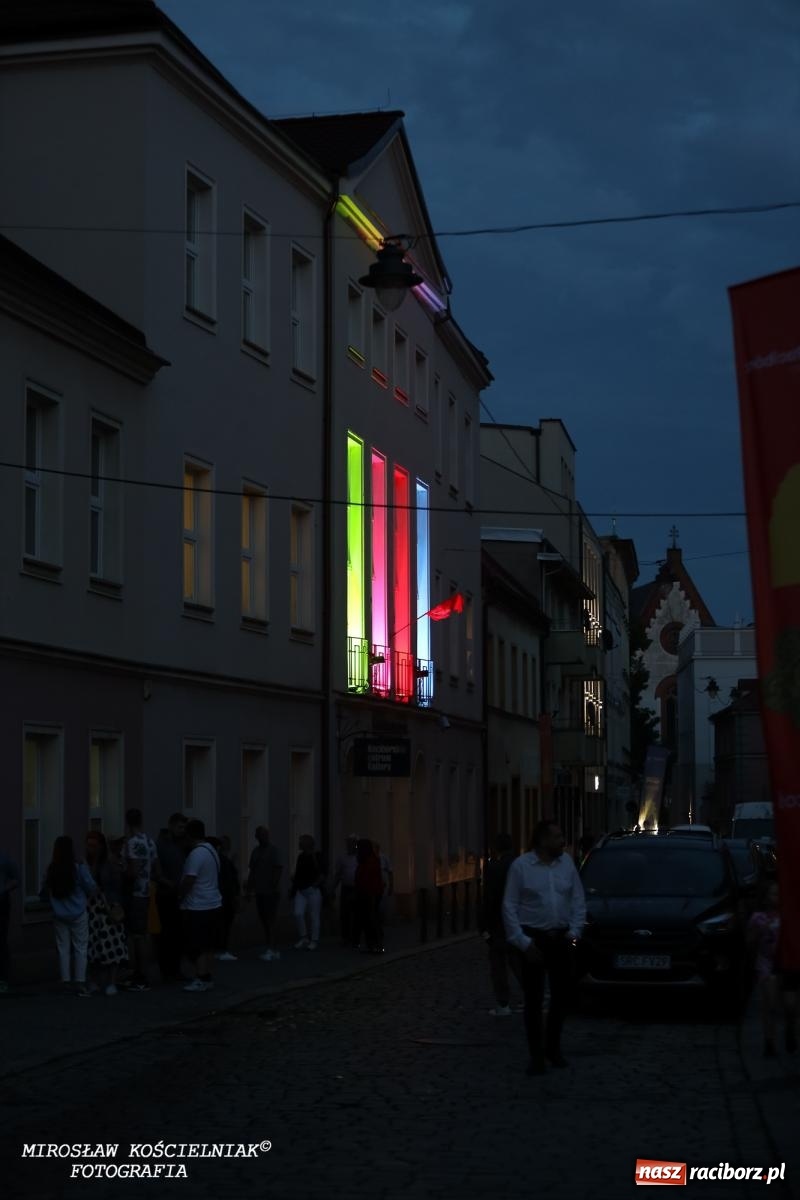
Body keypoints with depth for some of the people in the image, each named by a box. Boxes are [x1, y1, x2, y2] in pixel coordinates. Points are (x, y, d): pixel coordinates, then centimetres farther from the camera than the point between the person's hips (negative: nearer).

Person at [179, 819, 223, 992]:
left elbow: (188, 881, -21)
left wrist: (179, 895, -4)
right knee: (207, 945, 12)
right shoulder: (211, 850, 12)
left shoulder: (196, 854, -18)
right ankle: (206, 977, 15)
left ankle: (201, 980, -8)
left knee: (196, 946, -6)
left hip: (198, 908, -9)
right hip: (213, 904, 9)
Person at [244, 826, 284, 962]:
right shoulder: (256, 851, 15)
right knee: (263, 920, 7)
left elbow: (279, 869, -12)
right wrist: (249, 889, 14)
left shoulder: (274, 851, -6)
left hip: (271, 892, -7)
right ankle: (273, 950, 11)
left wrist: (274, 886, -19)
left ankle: (271, 949, -11)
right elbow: (252, 871, 18)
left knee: (270, 920, -10)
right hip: (260, 892, 7)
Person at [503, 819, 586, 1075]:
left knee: (561, 995, 9)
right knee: (533, 999, -2)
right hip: (533, 938, -3)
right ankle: (536, 1055, 6)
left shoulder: (566, 863, 3)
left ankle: (553, 1047, 27)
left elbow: (578, 900, 8)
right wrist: (522, 942, -12)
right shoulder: (521, 866, -6)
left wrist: (574, 931, -3)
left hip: (561, 938, 4)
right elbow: (509, 907, -6)